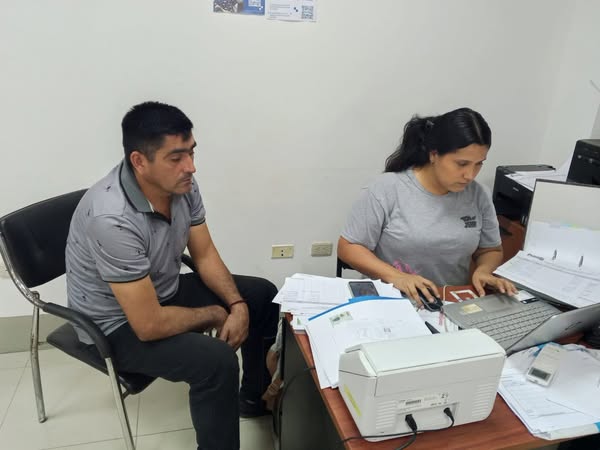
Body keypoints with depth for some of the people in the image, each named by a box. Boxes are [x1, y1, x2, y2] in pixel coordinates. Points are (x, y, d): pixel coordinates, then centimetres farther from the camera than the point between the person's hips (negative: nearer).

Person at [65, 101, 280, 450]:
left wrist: (237, 305, -16)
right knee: (217, 361, -30)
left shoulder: (181, 185, -13)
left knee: (263, 295, 6)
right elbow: (149, 325, -33)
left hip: (166, 288, 8)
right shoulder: (113, 220, -36)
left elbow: (205, 255, -2)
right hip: (118, 324, -7)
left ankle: (256, 395, 27)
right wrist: (216, 315, -17)